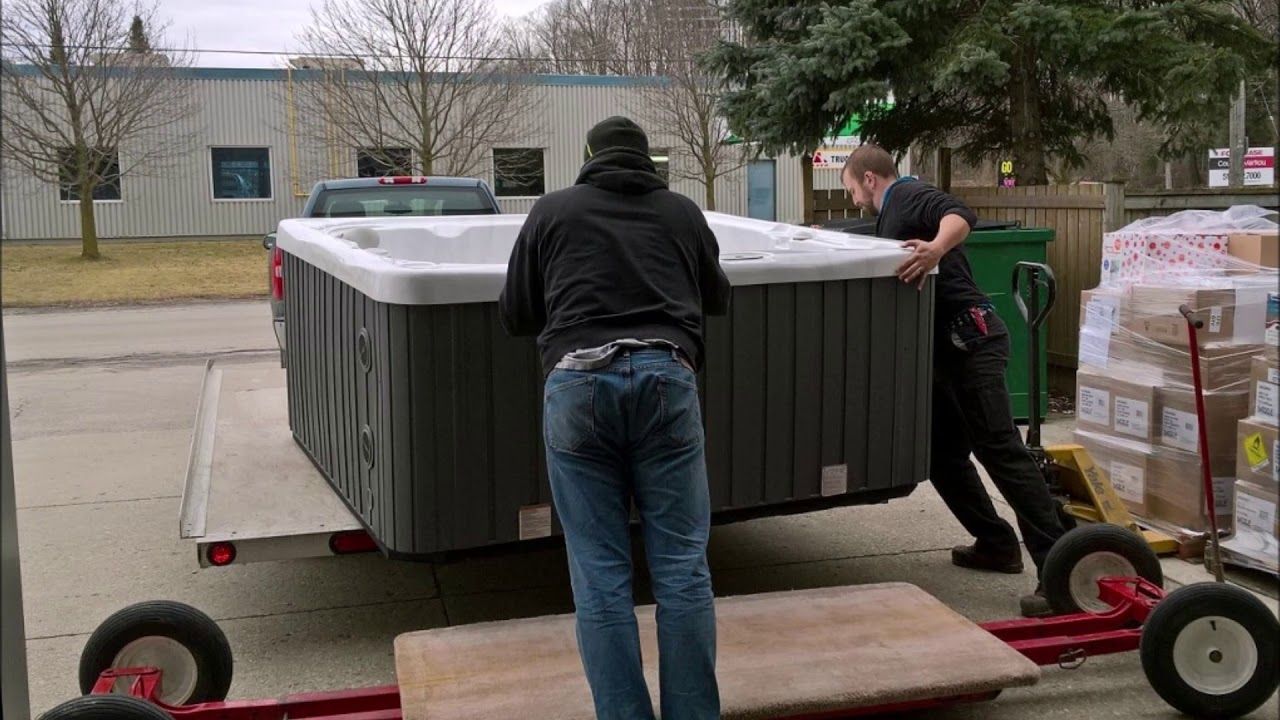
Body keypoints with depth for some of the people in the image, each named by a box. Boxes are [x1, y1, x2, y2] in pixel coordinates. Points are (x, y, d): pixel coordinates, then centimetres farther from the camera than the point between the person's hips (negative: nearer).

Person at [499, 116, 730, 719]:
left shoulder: (553, 211, 18)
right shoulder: (682, 211, 21)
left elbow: (515, 317, 21)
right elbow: (717, 298, 36)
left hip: (577, 381, 0)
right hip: (666, 376, 1)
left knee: (600, 577, 4)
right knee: (682, 567, 5)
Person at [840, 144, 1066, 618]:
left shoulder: (907, 196, -5)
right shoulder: (889, 217, 25)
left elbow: (961, 215, -26)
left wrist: (938, 246, -46)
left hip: (970, 338, -11)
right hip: (945, 348, 11)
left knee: (1000, 449, -15)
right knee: (943, 455, 14)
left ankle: (1057, 568, -17)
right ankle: (997, 544, 22)